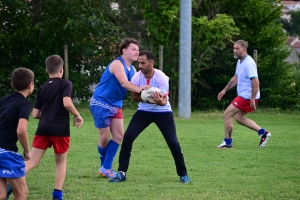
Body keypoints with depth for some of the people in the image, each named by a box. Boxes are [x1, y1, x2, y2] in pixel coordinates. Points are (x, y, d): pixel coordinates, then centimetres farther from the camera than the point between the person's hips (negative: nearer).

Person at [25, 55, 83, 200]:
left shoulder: (42, 88, 14)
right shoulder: (66, 84, 0)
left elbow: (35, 114, 12)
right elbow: (67, 103, -18)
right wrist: (77, 116, -2)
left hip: (43, 129, 3)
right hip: (60, 130, -3)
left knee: (32, 161, -2)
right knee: (61, 162, 16)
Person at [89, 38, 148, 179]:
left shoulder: (132, 70, 7)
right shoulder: (117, 64, -18)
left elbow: (137, 89, 1)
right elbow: (124, 83, -34)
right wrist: (138, 89, -50)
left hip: (115, 105, 8)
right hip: (100, 103, -8)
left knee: (119, 136, -1)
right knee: (104, 137, -3)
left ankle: (106, 168, 4)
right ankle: (104, 166, 18)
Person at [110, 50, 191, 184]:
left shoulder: (161, 78, -23)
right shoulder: (136, 78, -14)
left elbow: (164, 101, -21)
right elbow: (135, 97, -2)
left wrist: (160, 101, -46)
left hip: (163, 112, -3)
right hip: (144, 112, 3)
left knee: (173, 142, -10)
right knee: (128, 136, -14)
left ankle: (183, 175, 9)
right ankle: (122, 173, -7)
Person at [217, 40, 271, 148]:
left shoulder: (248, 63, -21)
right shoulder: (240, 61, 11)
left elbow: (255, 82, -25)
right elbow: (235, 78, 24)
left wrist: (252, 100, -27)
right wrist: (225, 90, 20)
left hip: (247, 97, -10)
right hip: (243, 95, 10)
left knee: (227, 114, -6)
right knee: (239, 118, 18)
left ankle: (227, 142, 2)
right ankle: (263, 132, 19)